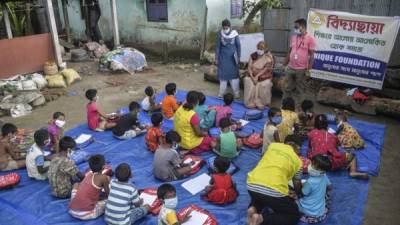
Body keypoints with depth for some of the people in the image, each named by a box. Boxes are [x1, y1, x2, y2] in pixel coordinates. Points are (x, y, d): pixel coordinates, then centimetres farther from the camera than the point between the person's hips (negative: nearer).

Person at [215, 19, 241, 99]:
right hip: (223, 57, 1)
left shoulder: (234, 34, -9)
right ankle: (222, 92, 17)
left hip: (232, 57, -1)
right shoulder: (220, 34, -6)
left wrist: (238, 57, -3)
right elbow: (218, 46, 0)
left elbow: (238, 45, -2)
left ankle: (236, 92, 9)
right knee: (222, 73, 6)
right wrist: (216, 58, 0)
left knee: (234, 73, 1)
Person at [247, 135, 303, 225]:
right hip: (273, 191, -5)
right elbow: (297, 185, 26)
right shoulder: (298, 161, 13)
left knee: (259, 197, 40)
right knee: (295, 215, 17)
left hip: (252, 185, 5)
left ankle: (254, 208, 6)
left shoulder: (273, 145, 19)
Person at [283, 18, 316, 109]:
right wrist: (284, 64, 13)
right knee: (287, 88, 12)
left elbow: (311, 55, -9)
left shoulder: (310, 38, -9)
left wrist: (308, 69, -14)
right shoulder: (293, 37, 7)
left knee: (300, 90, 7)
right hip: (290, 68, 5)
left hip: (301, 70, -5)